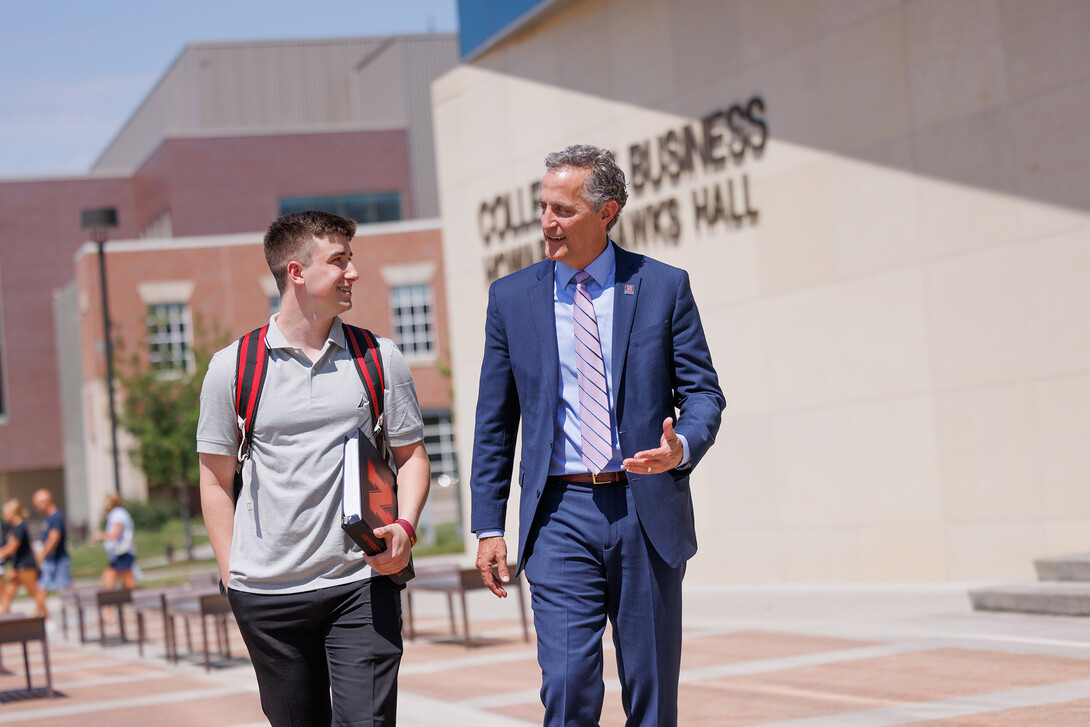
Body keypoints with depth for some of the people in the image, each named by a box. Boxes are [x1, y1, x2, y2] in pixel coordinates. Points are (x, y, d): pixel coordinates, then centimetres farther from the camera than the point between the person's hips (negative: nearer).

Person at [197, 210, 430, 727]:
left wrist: (405, 526, -7)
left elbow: (411, 454, 11)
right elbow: (215, 478, 7)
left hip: (361, 584, 0)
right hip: (267, 592, 0)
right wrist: (232, 577, 2)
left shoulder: (379, 358, 6)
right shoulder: (233, 368, 2)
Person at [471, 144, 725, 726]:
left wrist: (683, 446, -19)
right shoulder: (511, 298, 6)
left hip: (646, 512, 0)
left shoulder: (664, 286, 3)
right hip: (561, 515, 0)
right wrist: (488, 526, 6)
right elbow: (493, 423, 10)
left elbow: (702, 392, 4)